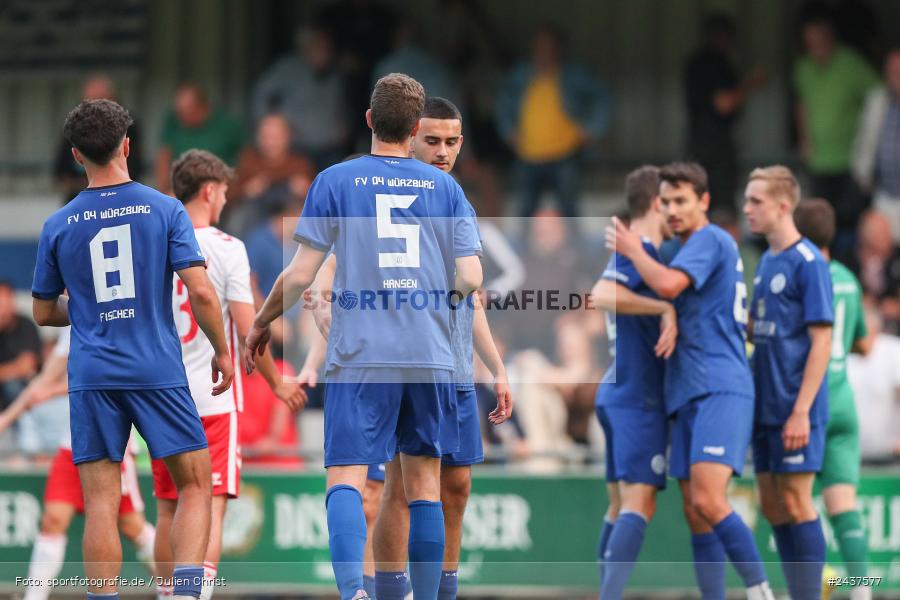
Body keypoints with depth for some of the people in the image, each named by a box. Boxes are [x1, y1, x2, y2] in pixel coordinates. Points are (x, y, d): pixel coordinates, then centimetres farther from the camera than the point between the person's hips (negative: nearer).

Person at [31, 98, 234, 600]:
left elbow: (44, 313, 13)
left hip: (92, 377, 1)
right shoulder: (164, 210, -2)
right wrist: (222, 351, 5)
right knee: (196, 484, 9)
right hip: (159, 370, -1)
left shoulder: (59, 226, 4)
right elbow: (200, 291, -8)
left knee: (101, 503, 1)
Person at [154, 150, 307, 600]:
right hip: (214, 399, -4)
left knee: (169, 510, 13)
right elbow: (248, 329, -10)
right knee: (212, 508, -6)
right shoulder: (227, 248, -8)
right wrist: (278, 385, 3)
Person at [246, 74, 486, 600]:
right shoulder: (444, 187, 7)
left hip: (360, 355, -2)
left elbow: (300, 275, -1)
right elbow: (470, 279, 3)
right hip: (430, 356, 2)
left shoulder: (335, 182, 1)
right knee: (424, 483, 10)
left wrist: (262, 322, 15)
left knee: (347, 479, -8)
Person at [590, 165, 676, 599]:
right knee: (639, 504, -16)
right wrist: (666, 308, -27)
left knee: (622, 507, 12)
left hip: (616, 395, 10)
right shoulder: (640, 252, -12)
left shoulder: (629, 252, 17)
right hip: (639, 399, -10)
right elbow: (602, 296, -30)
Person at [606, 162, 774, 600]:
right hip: (689, 397, 10)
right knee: (695, 514, 5)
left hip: (720, 388, -10)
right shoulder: (691, 247, 23)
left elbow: (668, 285, -21)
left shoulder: (709, 240, -6)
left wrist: (633, 250, -6)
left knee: (707, 499, -23)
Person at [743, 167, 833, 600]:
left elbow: (821, 341, -14)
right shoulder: (766, 262, 14)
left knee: (796, 503, -7)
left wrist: (801, 410, -18)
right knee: (773, 507, 9)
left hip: (795, 408, -8)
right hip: (766, 408, 8)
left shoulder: (808, 263, -11)